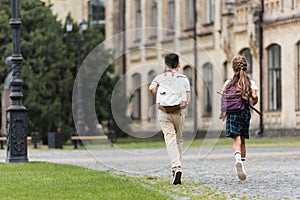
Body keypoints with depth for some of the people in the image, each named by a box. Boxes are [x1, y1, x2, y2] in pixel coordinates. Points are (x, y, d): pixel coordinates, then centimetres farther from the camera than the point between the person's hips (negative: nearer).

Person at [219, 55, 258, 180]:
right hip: (245, 112, 1)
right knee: (242, 140, 15)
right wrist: (251, 105, 12)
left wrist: (224, 113, 14)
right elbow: (254, 97, -10)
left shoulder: (229, 83, 3)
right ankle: (242, 163, 16)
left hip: (232, 113, -1)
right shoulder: (250, 82, 3)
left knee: (237, 139, -11)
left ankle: (238, 159, -37)